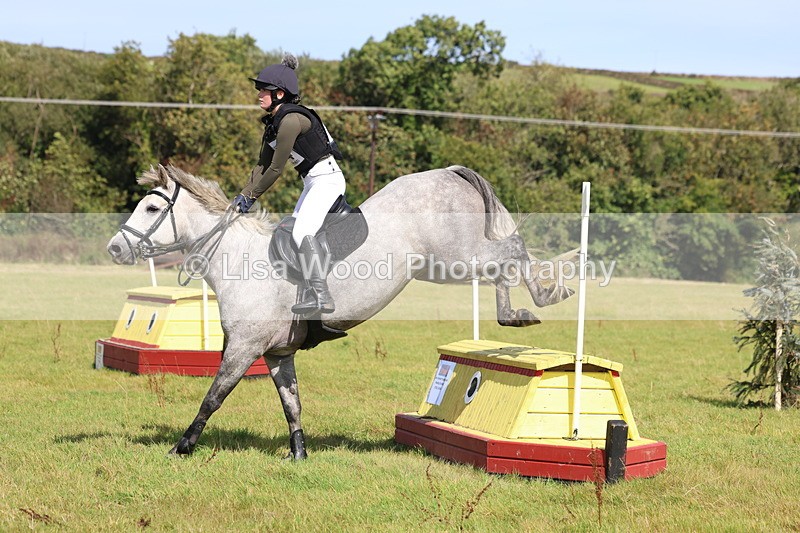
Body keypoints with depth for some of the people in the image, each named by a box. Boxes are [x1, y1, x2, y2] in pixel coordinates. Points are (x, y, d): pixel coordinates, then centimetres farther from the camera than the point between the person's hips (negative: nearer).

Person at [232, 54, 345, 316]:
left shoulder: (291, 120, -20)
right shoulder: (273, 122, 11)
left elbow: (276, 168, -17)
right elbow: (262, 165, 16)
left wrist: (252, 196, -7)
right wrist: (244, 194, 8)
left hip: (327, 178, -11)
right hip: (312, 182, 11)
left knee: (302, 232, -22)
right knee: (295, 233, 13)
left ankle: (321, 296, -26)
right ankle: (311, 293, 17)